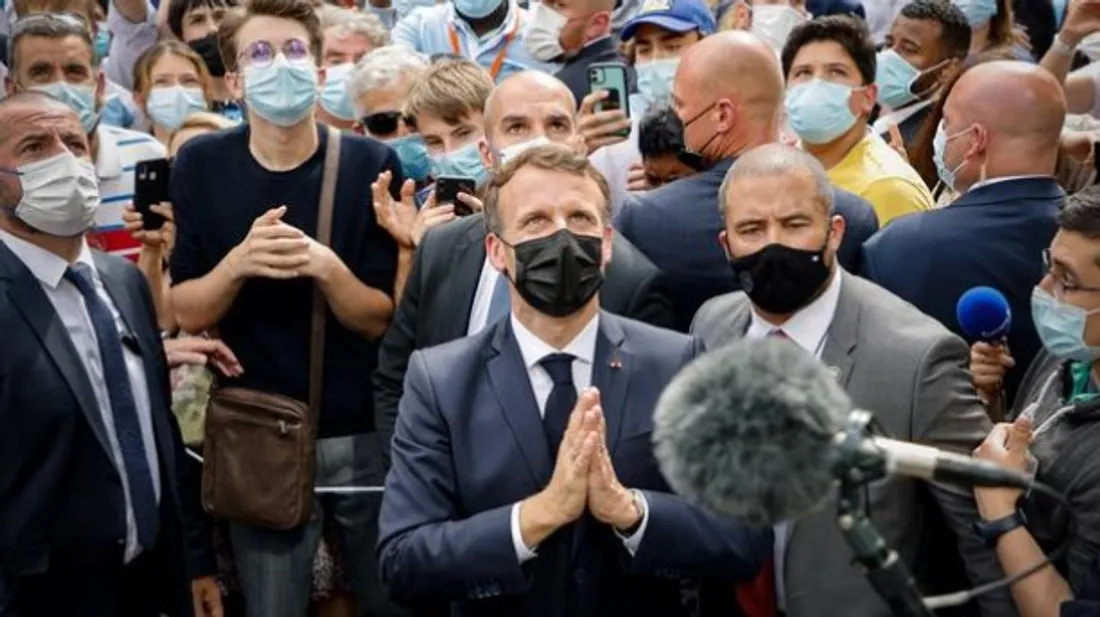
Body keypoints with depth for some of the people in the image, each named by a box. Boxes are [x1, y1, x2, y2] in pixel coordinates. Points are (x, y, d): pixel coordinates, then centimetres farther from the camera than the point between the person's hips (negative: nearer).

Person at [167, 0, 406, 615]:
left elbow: (383, 319, -6)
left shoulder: (371, 164, -8)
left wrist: (326, 268, -25)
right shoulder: (201, 165, -3)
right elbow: (184, 312, -2)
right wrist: (238, 263, -21)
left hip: (368, 433, -1)